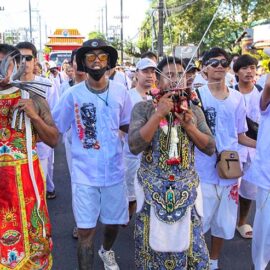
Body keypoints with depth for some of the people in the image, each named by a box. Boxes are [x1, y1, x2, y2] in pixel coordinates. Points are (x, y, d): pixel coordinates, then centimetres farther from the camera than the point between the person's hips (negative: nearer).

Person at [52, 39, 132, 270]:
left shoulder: (120, 91, -1)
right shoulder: (73, 94, -8)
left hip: (113, 170, 3)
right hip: (84, 173, -2)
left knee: (114, 222, 20)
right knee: (86, 230, 2)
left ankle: (106, 251, 52)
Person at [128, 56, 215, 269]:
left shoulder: (194, 110, 4)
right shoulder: (143, 108, -5)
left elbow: (210, 148, 1)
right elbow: (134, 146, -18)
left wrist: (188, 125, -14)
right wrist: (159, 113, -22)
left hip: (187, 189, 2)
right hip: (152, 188, -2)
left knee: (188, 242, 12)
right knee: (153, 243, 13)